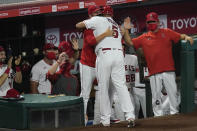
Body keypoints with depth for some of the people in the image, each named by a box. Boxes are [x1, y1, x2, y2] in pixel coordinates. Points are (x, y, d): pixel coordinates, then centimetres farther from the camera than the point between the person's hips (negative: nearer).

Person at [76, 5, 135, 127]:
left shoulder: (98, 20, 8)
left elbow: (78, 25, 10)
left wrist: (89, 21, 27)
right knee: (121, 86, 0)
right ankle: (130, 115, -14)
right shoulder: (117, 25, 26)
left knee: (104, 88, 1)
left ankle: (105, 120, 1)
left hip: (104, 54, -4)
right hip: (119, 54, 4)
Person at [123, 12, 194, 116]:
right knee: (156, 95, 1)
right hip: (154, 72, 1)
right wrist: (126, 30, 1)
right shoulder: (144, 37, 12)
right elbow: (130, 42, 12)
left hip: (168, 70, -1)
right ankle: (158, 115, 7)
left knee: (173, 92, 1)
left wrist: (186, 37, -10)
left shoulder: (167, 32, 11)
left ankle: (174, 112, 9)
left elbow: (180, 36, 10)